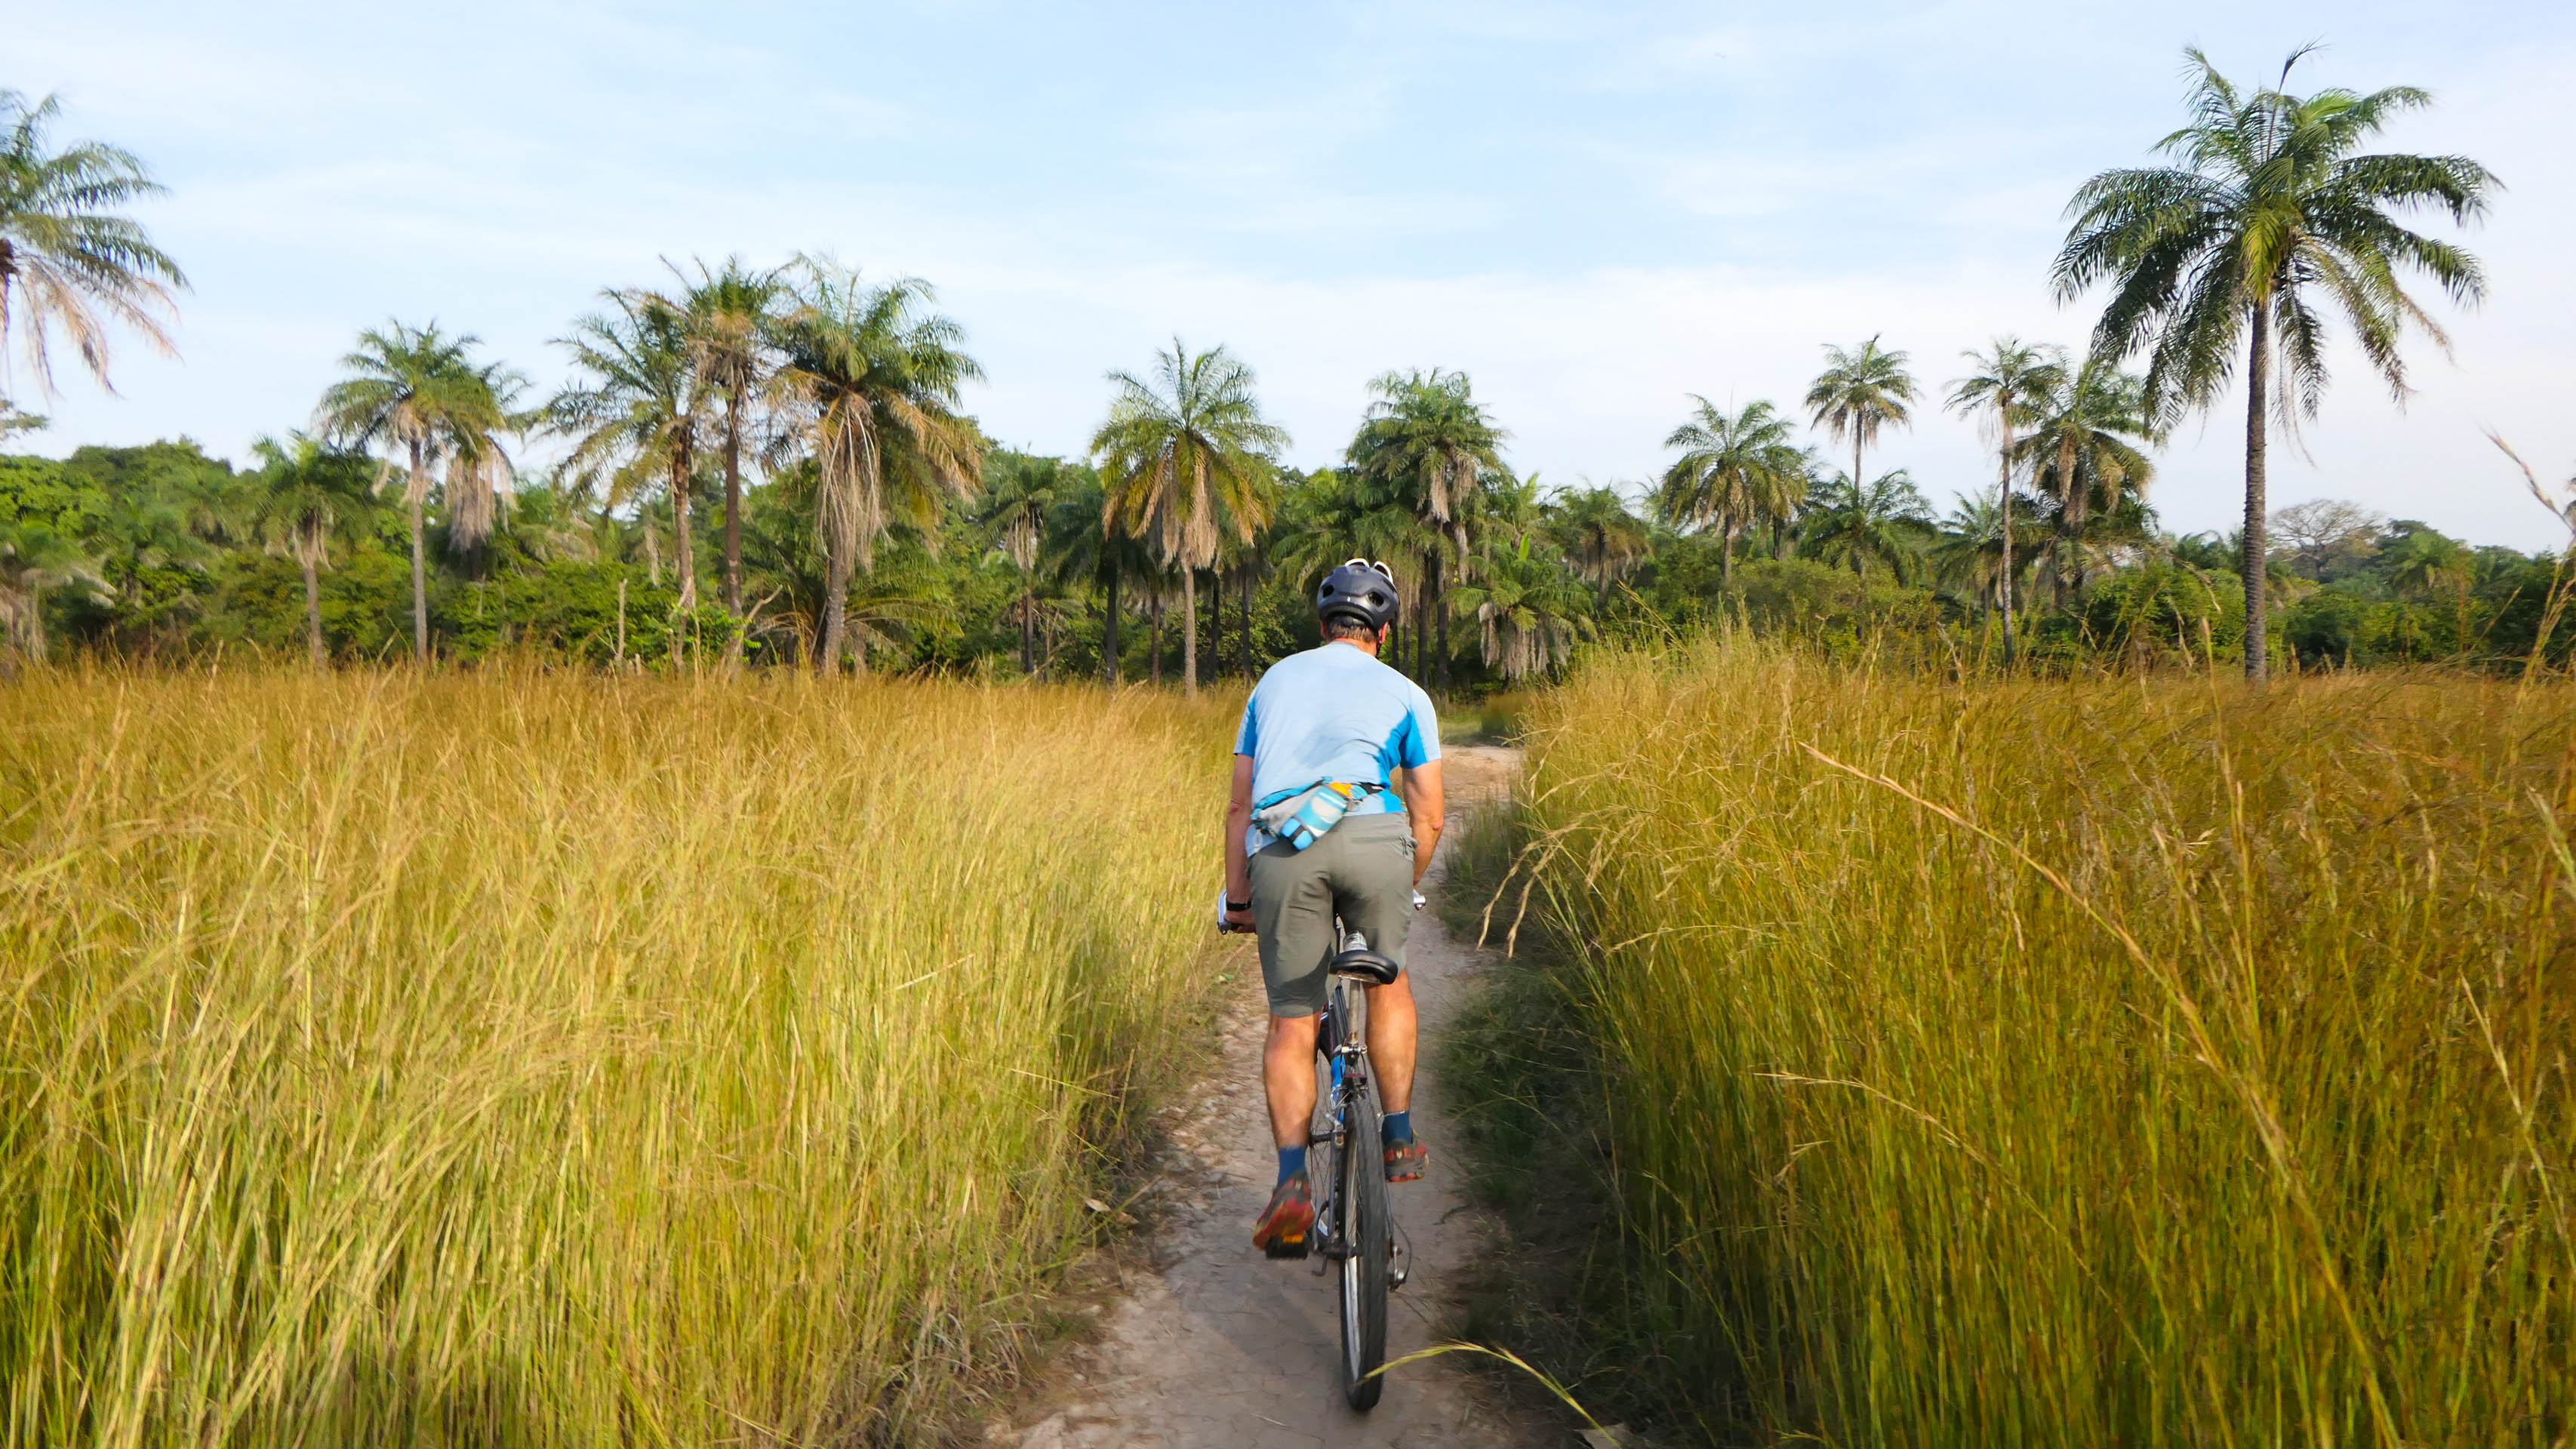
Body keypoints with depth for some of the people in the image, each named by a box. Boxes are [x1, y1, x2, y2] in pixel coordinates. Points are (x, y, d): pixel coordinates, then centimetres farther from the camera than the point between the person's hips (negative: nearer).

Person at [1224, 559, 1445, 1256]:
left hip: (1279, 851, 1)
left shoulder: (1274, 681, 27)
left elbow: (1240, 805, 23)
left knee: (1291, 1021, 8)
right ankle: (1400, 1138, 26)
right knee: (1388, 979, 25)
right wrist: (1403, 887, 32)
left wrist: (1237, 895, 25)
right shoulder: (1404, 694, 21)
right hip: (1369, 837, -1)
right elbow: (1429, 816, 17)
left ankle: (1293, 1182, -3)